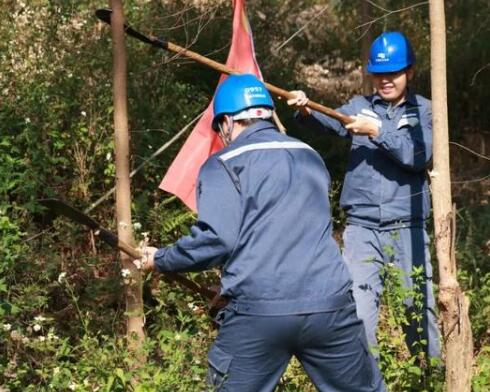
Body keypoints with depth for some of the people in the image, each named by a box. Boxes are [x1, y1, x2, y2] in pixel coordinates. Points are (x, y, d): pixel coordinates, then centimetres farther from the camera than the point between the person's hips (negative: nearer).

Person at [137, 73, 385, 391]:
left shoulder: (224, 164, 3)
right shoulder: (311, 156, 22)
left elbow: (216, 238, -8)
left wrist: (161, 260, 8)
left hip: (257, 311, -4)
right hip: (330, 303, 4)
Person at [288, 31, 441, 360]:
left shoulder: (423, 110, 5)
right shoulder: (361, 107, 8)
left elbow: (419, 156, -13)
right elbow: (330, 122, -13)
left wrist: (378, 131, -21)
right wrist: (306, 111, -33)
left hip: (407, 230, -1)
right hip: (362, 229, 1)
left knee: (419, 310, 7)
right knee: (358, 311, -5)